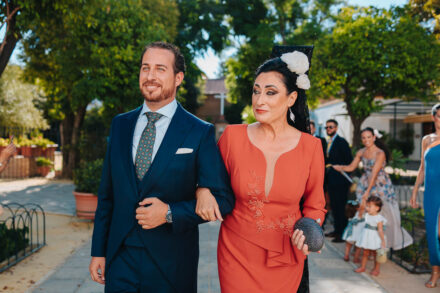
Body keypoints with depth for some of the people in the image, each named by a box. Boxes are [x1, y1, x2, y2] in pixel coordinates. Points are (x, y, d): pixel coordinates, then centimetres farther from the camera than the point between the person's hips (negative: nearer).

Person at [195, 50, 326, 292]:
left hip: (285, 258, 1)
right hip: (236, 254, 0)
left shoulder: (311, 147, -9)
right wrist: (203, 191, -12)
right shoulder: (233, 136, -9)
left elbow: (315, 205, 4)